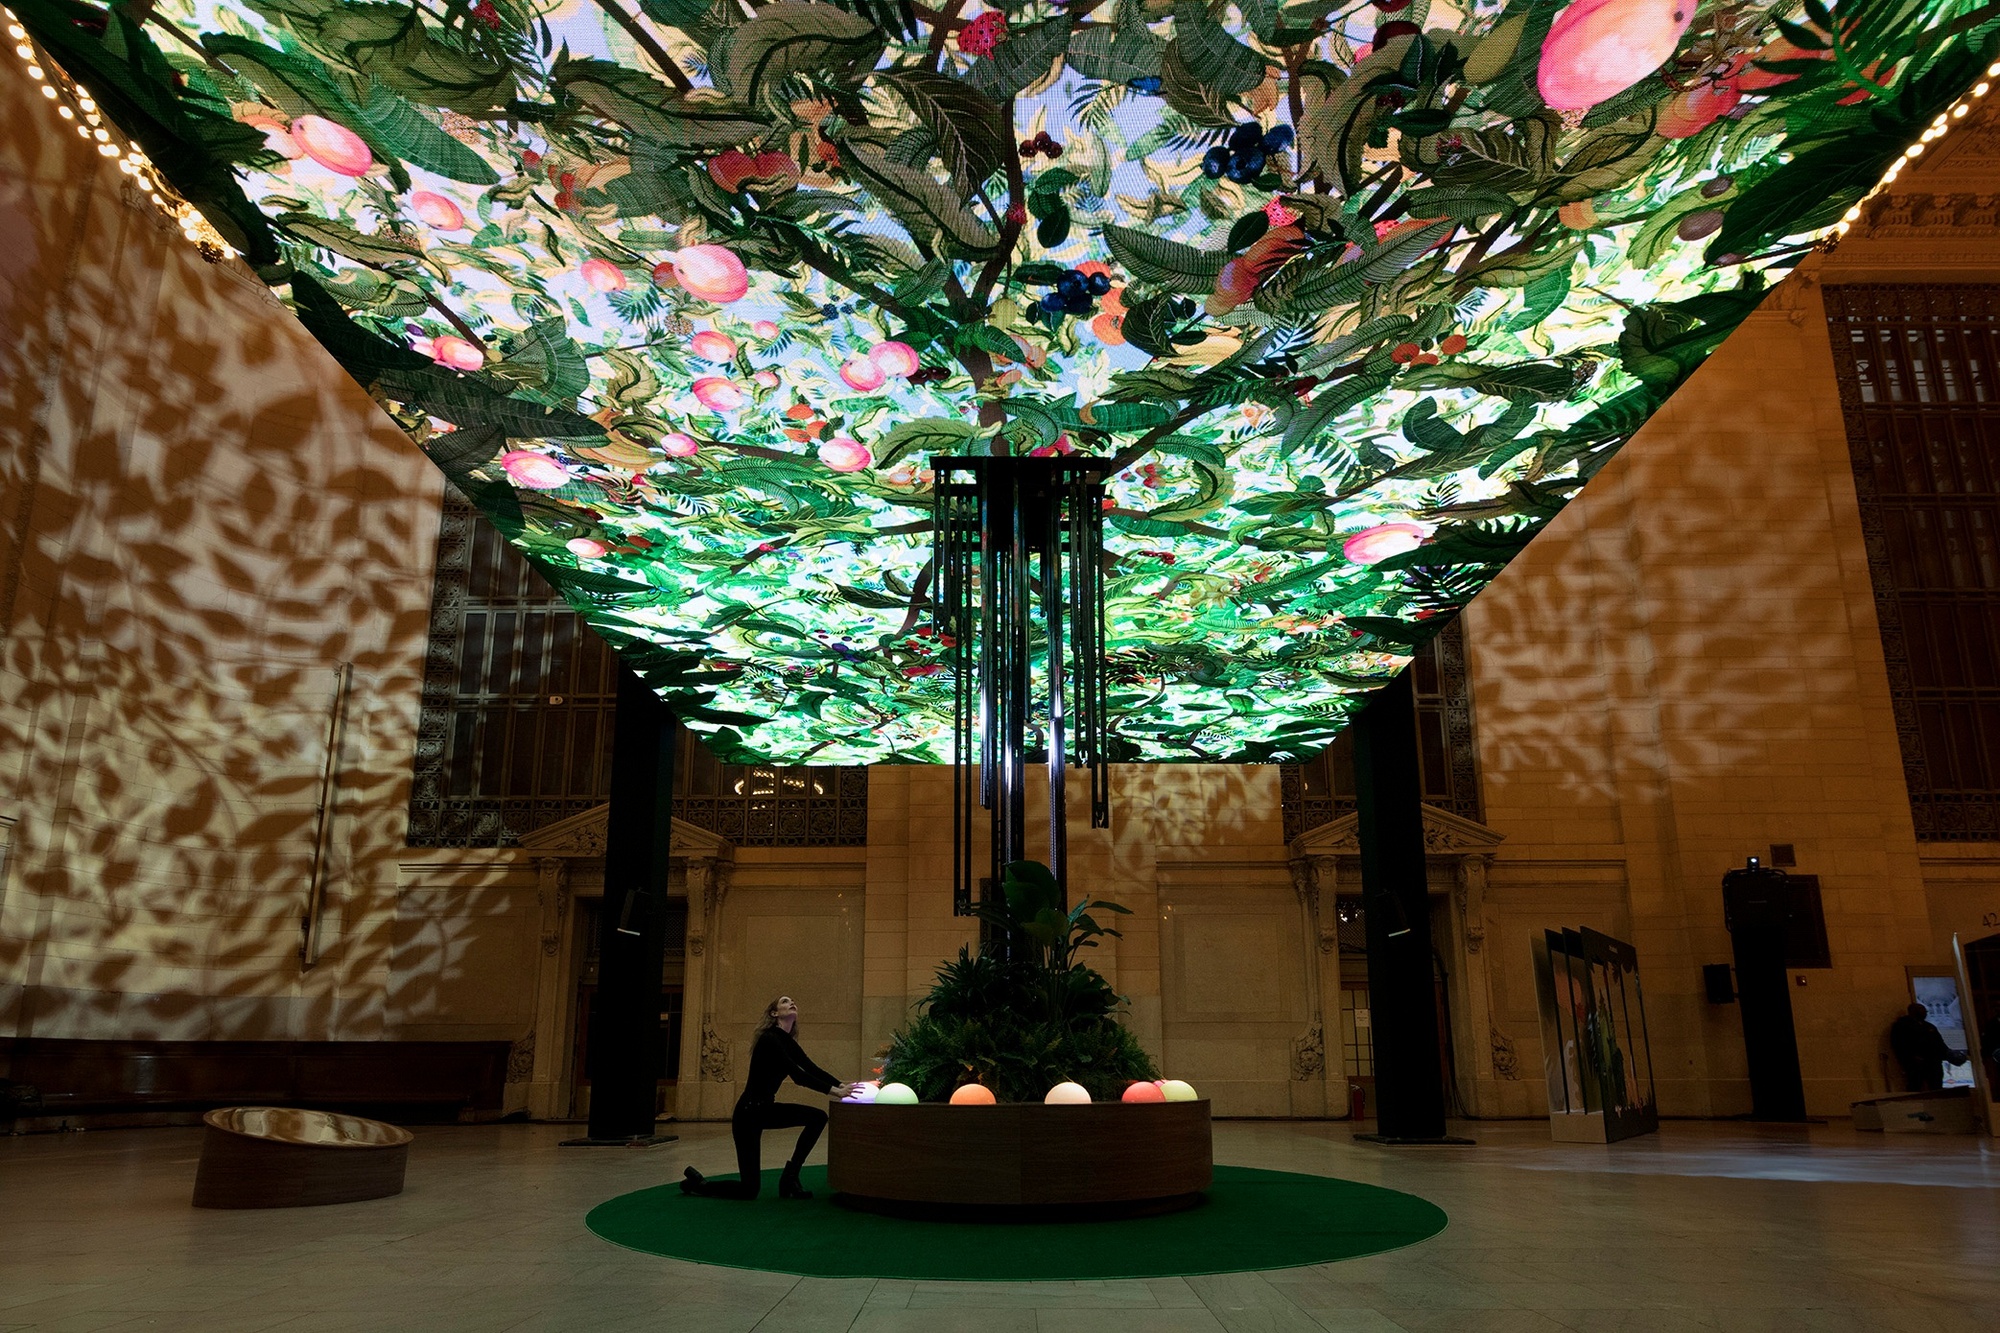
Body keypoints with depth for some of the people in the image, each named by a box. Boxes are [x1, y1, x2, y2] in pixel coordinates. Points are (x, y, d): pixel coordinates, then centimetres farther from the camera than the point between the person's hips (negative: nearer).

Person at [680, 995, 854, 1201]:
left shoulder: (788, 1042, 7)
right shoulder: (769, 1039, -21)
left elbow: (812, 1069, 0)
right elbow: (797, 1075, -29)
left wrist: (841, 1085, -14)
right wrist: (834, 1090, -33)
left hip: (766, 1109, 9)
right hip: (749, 1112, -9)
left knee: (818, 1117, -5)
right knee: (749, 1189, -5)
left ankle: (790, 1176, 5)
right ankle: (696, 1183, 19)